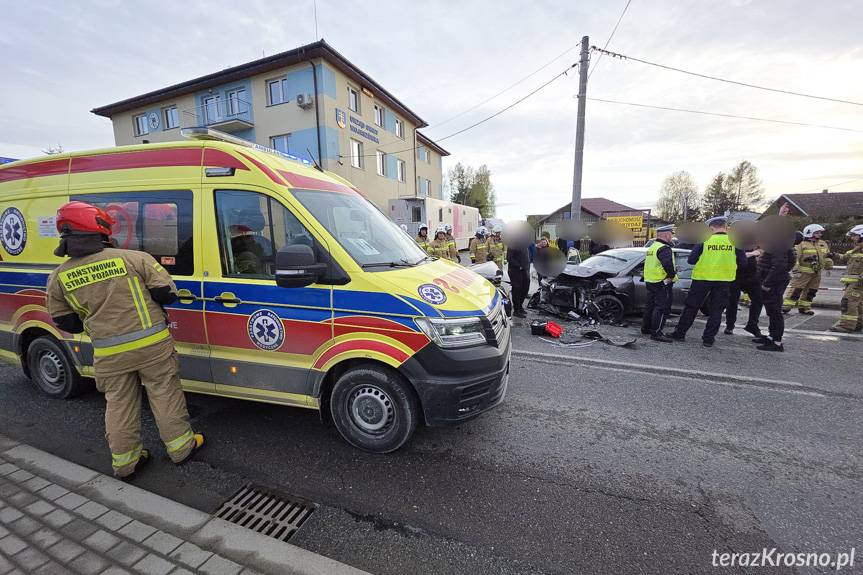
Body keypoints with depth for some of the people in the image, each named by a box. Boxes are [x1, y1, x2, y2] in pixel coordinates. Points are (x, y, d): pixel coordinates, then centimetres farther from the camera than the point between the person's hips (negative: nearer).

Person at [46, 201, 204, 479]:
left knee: (118, 405, 18)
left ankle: (124, 460, 31)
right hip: (152, 344, -3)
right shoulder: (134, 258, -12)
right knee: (165, 395, 11)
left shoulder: (59, 277, 0)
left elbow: (65, 323, 8)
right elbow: (167, 293, -10)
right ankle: (181, 446, 24)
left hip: (109, 353, 3)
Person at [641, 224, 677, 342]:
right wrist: (672, 275, -18)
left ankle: (646, 328, 26)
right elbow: (667, 264, -31)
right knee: (662, 308, -7)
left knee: (650, 305, 17)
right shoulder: (664, 248, -15)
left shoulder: (652, 247, 16)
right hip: (662, 283, -10)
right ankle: (656, 333, -7)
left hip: (650, 281, 10)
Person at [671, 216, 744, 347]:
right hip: (723, 281, 2)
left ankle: (680, 333, 15)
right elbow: (742, 263, 1)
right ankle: (708, 339, 12)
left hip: (702, 279, -1)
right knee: (716, 311, 11)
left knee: (691, 307, 9)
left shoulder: (704, 240, -7)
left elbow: (691, 260, -8)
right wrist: (726, 262, 18)